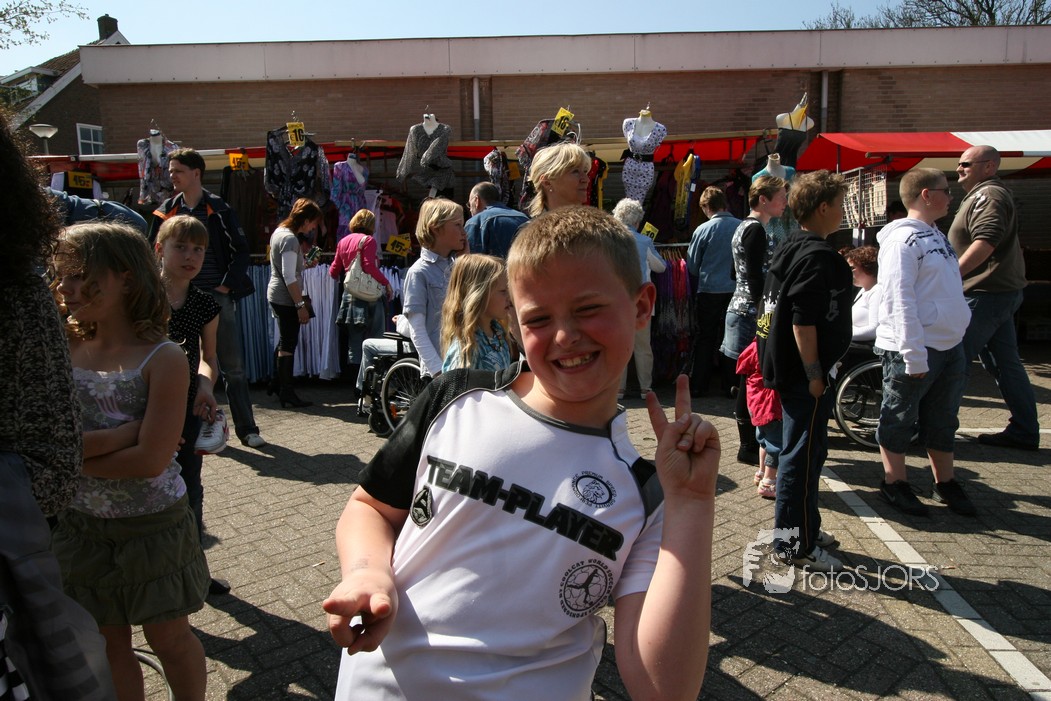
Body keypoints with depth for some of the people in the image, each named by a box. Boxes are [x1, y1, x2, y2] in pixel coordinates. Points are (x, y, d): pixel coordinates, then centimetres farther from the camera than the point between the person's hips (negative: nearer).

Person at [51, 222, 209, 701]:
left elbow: (152, 460, -23)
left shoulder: (163, 360, -18)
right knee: (110, 642, 19)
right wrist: (125, 432, -22)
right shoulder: (64, 352, -4)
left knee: (168, 638, 14)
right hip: (82, 526, 4)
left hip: (152, 526, -4)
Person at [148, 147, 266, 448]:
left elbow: (241, 251, -1)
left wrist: (227, 286, -9)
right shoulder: (166, 212, 8)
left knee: (233, 367, 1)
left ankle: (246, 428, 8)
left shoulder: (219, 210, 1)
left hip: (218, 297, -2)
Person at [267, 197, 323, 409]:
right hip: (286, 298, -10)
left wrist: (304, 264, 17)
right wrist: (301, 305, -21)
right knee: (288, 344, -2)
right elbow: (289, 277, -23)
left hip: (276, 295, 10)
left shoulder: (279, 231, 11)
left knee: (284, 341, 20)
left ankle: (277, 383, 30)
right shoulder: (290, 239, -19)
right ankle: (287, 392, 5)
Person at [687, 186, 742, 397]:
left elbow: (691, 265, -1)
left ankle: (698, 386, 10)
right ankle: (731, 385, 14)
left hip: (710, 291, -2)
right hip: (735, 290, 2)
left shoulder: (703, 230, -9)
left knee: (705, 338, 8)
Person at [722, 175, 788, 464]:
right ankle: (749, 446, 5)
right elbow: (756, 279, -19)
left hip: (743, 309, 10)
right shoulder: (756, 230, -14)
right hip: (752, 313, -10)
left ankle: (753, 441, 24)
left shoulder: (746, 227, 17)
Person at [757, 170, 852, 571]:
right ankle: (795, 545, 9)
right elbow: (804, 321, -23)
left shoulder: (788, 248, 13)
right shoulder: (817, 256, -17)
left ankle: (805, 530, 32)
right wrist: (814, 374, -18)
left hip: (787, 368, 11)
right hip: (805, 373, -11)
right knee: (802, 456, -2)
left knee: (807, 451, 19)